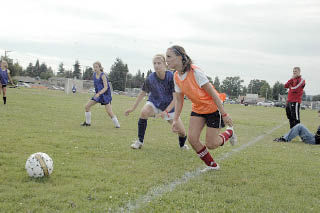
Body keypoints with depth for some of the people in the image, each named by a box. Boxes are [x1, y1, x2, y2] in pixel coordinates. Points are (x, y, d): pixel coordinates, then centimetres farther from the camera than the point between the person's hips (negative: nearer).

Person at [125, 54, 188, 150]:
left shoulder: (171, 77, -24)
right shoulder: (150, 78, -18)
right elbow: (142, 93, -2)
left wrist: (166, 111, -30)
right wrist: (133, 108, 0)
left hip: (169, 106, 0)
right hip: (154, 102, 1)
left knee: (182, 132, -7)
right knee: (144, 112, -33)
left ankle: (182, 144, 31)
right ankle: (140, 141, -16)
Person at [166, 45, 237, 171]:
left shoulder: (195, 72, -27)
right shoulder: (176, 77, -4)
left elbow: (212, 93, -22)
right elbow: (179, 100, 8)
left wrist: (224, 114, -19)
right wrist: (175, 119, 1)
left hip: (213, 108, -7)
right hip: (197, 109, 7)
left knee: (210, 144, -6)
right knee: (192, 138, -8)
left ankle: (229, 132, 26)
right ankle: (212, 165, 12)